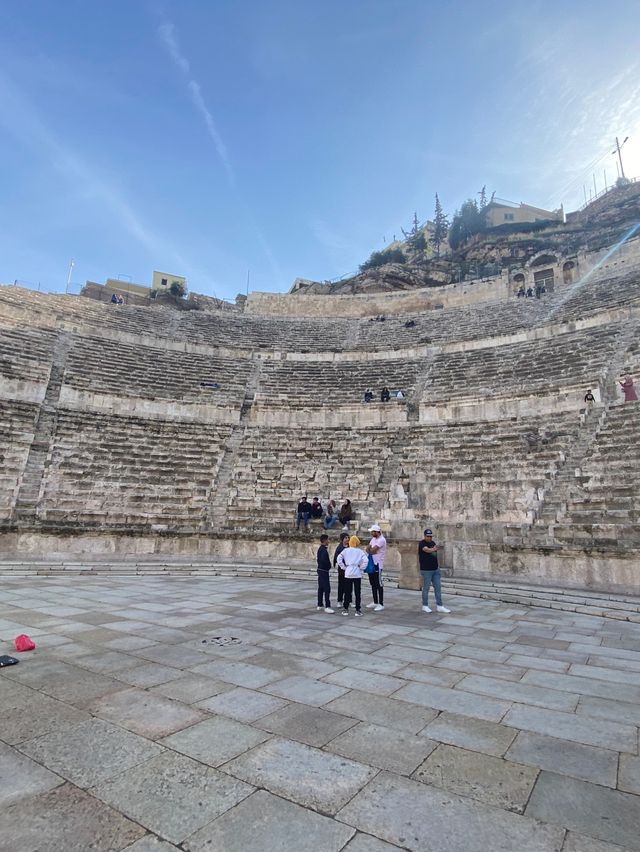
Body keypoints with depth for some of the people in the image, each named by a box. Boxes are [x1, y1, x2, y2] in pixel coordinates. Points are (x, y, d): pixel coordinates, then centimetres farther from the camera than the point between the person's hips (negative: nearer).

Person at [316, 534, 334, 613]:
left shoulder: (320, 548, 12)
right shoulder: (324, 549, -18)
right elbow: (324, 559, -29)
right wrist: (329, 566, -12)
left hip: (320, 570, 10)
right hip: (324, 571, -10)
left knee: (321, 588, 14)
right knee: (327, 589, -10)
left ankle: (319, 605, 21)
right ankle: (327, 607, -12)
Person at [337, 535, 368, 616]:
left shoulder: (346, 550, 3)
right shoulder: (360, 551, 0)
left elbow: (339, 559, -7)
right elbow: (365, 561, -13)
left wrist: (344, 567, 2)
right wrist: (361, 568, -1)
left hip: (348, 573, 1)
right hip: (357, 574, -1)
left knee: (347, 592, 9)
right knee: (358, 592, 6)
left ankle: (345, 609, 14)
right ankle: (358, 610, 8)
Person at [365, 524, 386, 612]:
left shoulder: (381, 540, -17)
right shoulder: (373, 539, 13)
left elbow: (372, 550, -21)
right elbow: (368, 549, 7)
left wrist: (370, 550, 0)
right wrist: (371, 551, -14)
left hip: (378, 565, -9)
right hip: (371, 563, 9)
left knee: (379, 585, -4)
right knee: (373, 584, 14)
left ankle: (381, 604, 3)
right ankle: (375, 602, 25)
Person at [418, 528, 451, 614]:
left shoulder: (433, 543, 10)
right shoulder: (422, 543, -12)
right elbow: (427, 550, -34)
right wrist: (433, 549, -53)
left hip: (435, 569, 7)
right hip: (426, 570, -7)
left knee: (438, 587, 7)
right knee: (426, 588, 2)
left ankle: (439, 606, 14)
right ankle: (425, 606, 15)